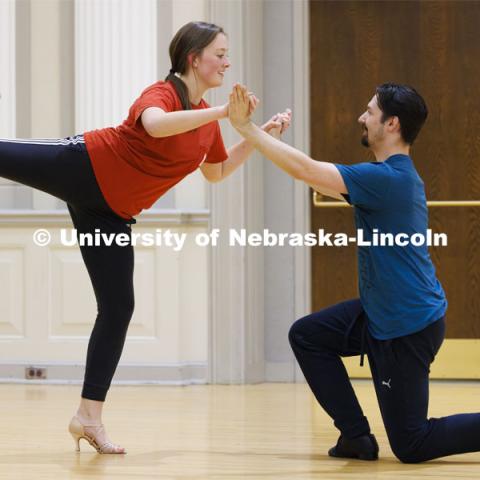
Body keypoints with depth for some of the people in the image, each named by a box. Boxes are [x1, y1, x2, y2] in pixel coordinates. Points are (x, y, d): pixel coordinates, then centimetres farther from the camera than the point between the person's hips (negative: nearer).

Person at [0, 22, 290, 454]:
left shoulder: (207, 118, 7)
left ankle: (90, 417, 9)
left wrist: (259, 136, 12)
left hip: (109, 211, 7)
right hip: (79, 166, -7)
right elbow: (155, 125, -41)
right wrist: (221, 112, -38)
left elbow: (216, 172, 23)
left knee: (118, 308, 3)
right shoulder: (163, 93, -16)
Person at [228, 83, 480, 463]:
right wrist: (261, 134, 13)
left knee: (410, 445, -2)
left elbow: (305, 170, -26)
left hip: (408, 327, -9)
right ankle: (356, 435, 11)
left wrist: (246, 127, -20)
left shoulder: (387, 177, -23)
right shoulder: (397, 174, 8)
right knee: (307, 336, 11)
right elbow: (323, 180, 19)